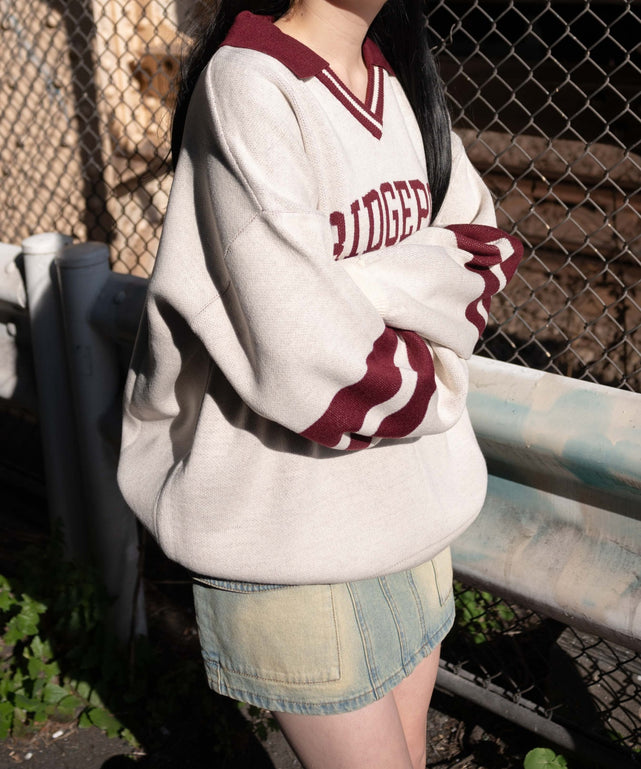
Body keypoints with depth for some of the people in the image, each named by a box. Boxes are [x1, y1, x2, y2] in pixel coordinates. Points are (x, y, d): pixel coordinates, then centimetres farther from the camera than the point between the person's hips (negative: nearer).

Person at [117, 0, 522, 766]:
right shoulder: (248, 84, -18)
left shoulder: (402, 79, 7)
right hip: (294, 524, -7)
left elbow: (486, 246, 2)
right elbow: (316, 373, -25)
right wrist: (431, 382, -6)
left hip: (410, 497, 7)